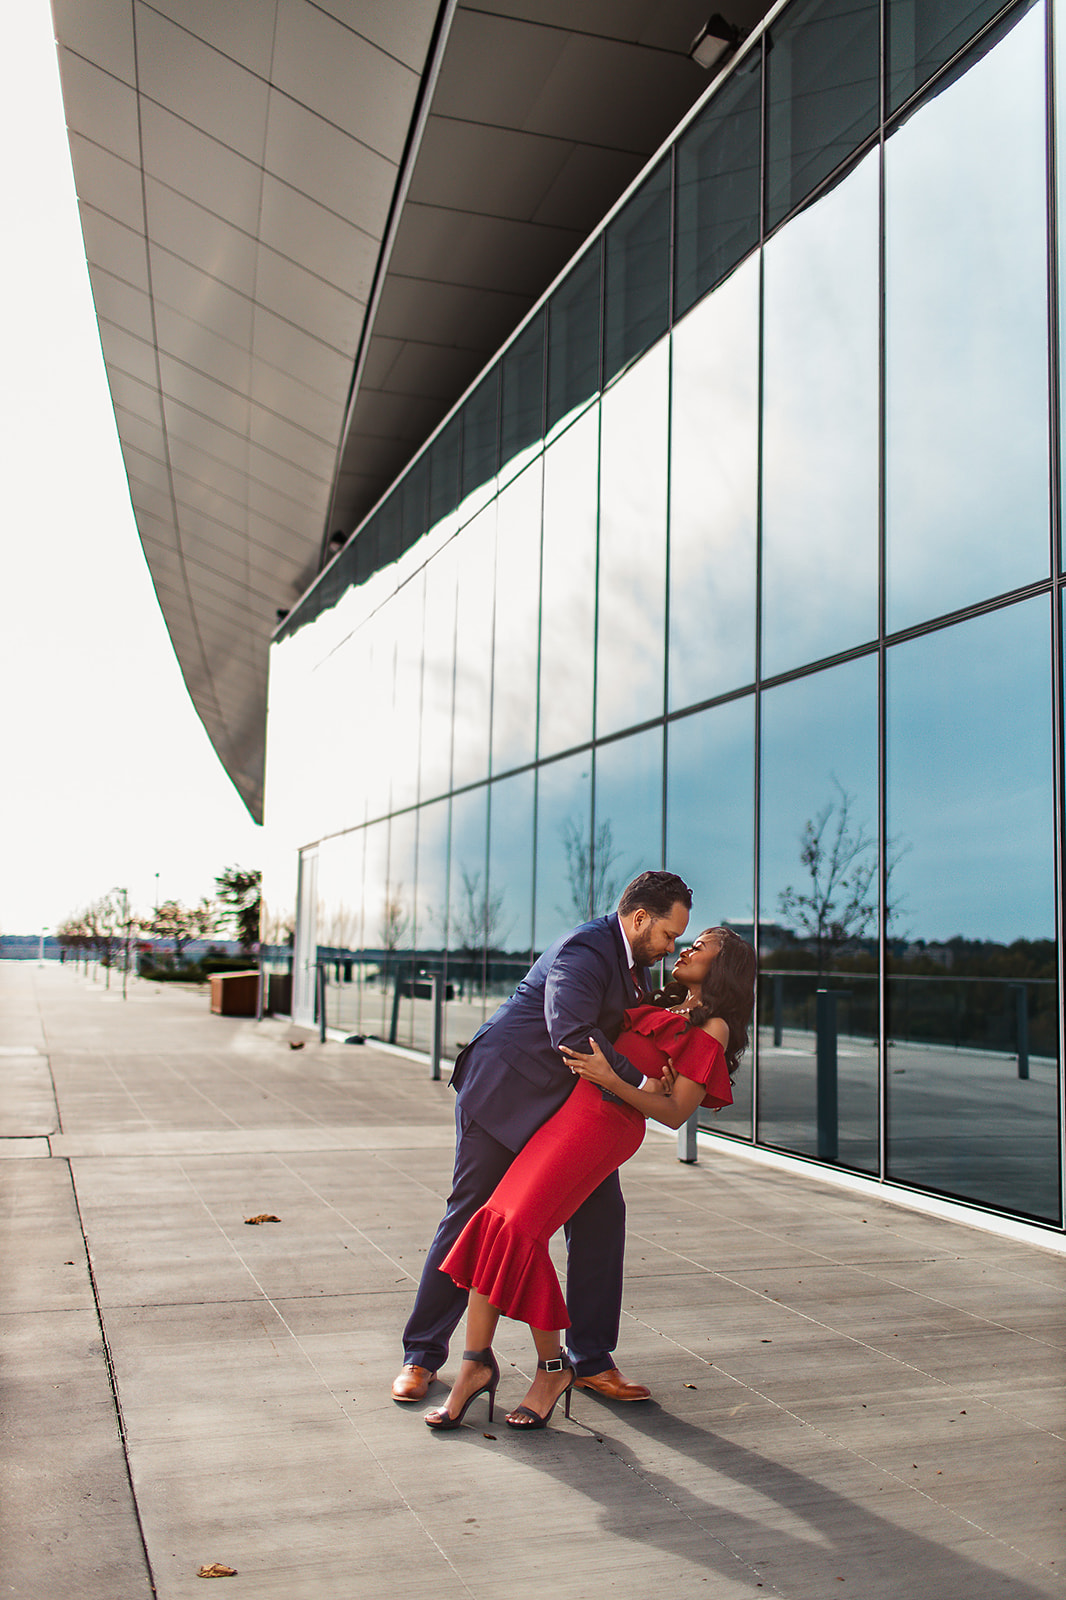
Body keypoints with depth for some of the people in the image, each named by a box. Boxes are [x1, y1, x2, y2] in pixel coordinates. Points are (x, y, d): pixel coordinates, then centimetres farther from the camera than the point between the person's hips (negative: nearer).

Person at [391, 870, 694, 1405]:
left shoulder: (630, 960, 7)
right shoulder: (585, 951, -23)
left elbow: (634, 1031, 20)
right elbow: (572, 1036, -35)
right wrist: (640, 1081, -29)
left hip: (568, 1104, 9)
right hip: (505, 1094, -9)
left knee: (601, 1215, 2)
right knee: (472, 1218, 0)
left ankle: (592, 1360, 14)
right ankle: (423, 1355, 15)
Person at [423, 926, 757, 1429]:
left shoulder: (713, 1028, 4)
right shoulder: (664, 1006, 27)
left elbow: (674, 1113, -6)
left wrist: (611, 1079, -18)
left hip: (605, 1121, -7)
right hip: (571, 1109, 8)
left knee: (520, 1228, -18)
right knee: (494, 1220, -8)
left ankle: (551, 1368, -1)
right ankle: (475, 1363, -3)